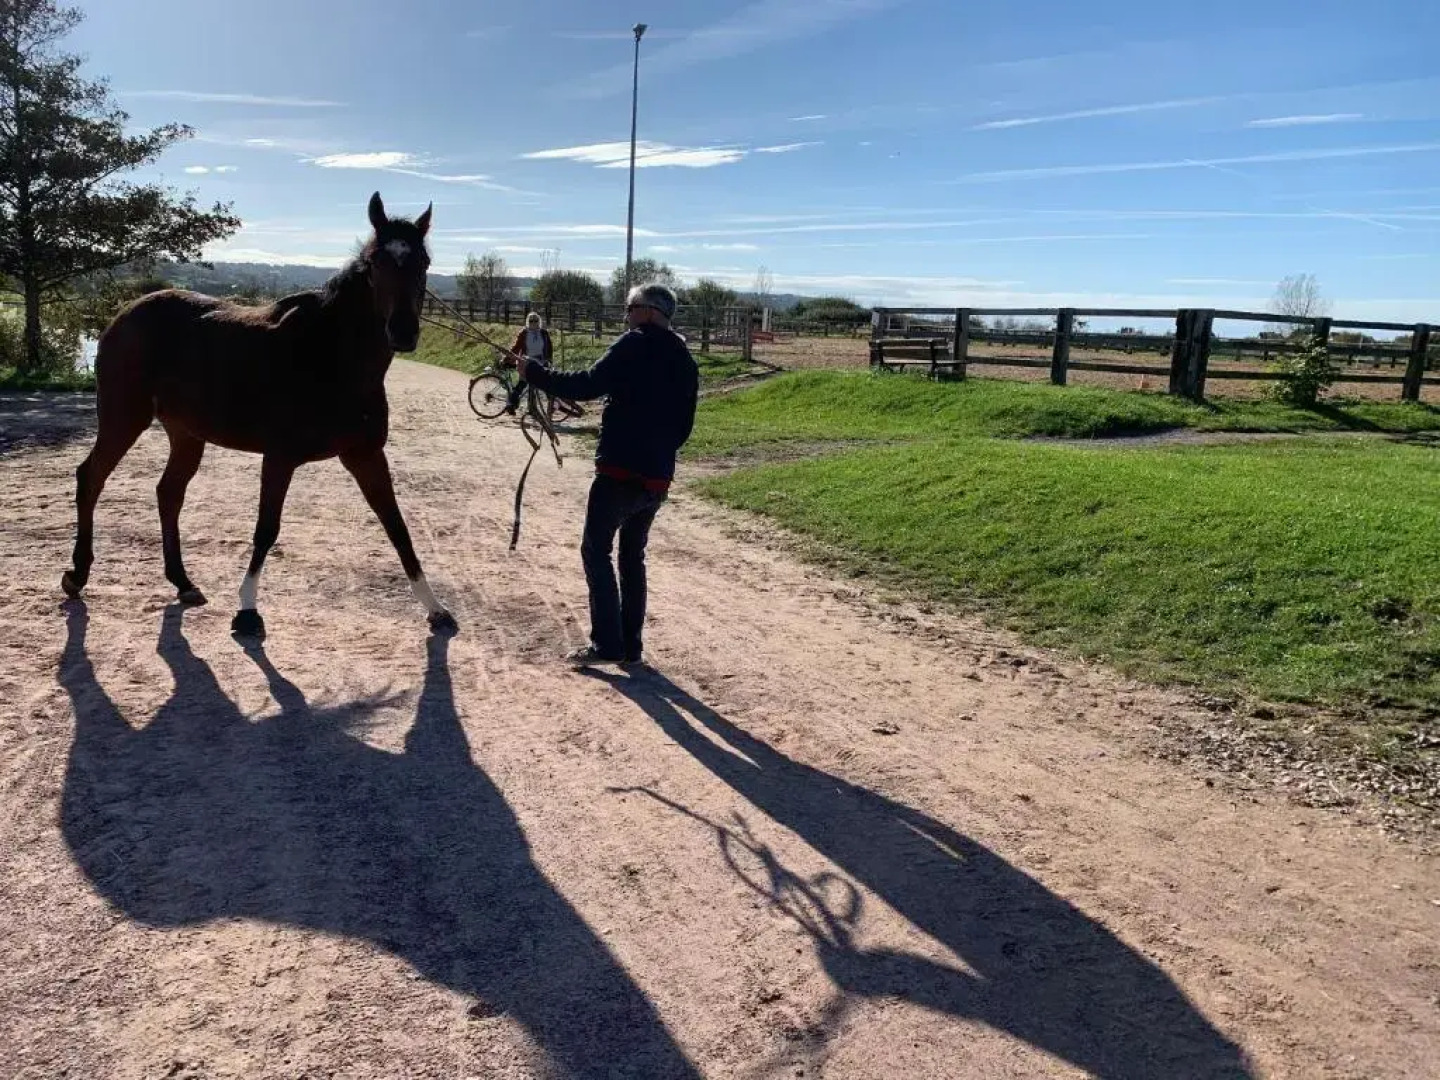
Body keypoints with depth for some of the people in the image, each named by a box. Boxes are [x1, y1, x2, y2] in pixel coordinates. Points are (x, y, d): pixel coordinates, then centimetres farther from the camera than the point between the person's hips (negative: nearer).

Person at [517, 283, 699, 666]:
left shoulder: (635, 345, -8)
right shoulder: (686, 361, 14)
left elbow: (588, 386, -17)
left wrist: (534, 373, -9)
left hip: (620, 472, -7)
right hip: (658, 477, 7)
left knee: (596, 551, 2)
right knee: (633, 556, 17)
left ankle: (607, 644, -2)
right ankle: (632, 645, 17)